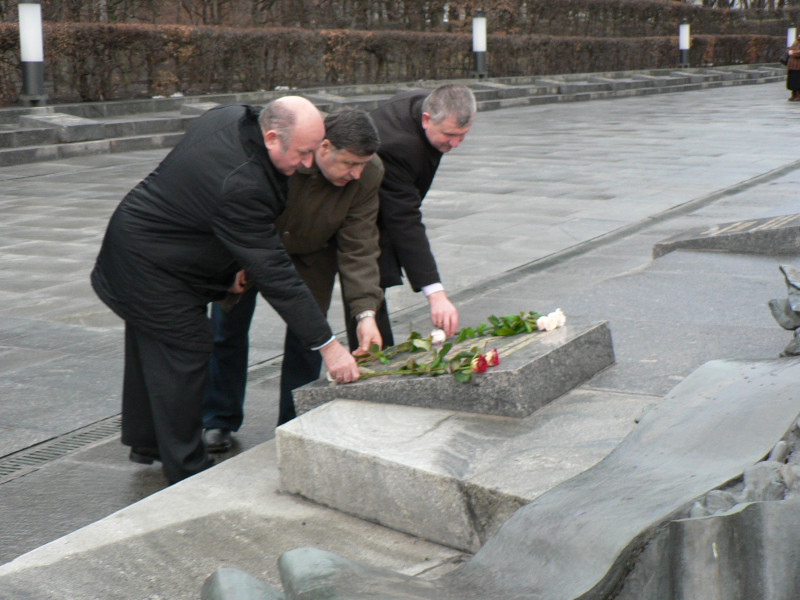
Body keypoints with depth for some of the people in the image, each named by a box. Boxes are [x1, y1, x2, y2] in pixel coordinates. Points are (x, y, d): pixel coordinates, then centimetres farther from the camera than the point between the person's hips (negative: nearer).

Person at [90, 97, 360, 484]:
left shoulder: (228, 118, -8)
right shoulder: (241, 186, -35)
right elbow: (274, 274, -33)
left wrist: (233, 262, 7)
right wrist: (327, 346, -29)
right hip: (149, 266, -10)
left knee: (150, 348, 22)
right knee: (185, 351, -3)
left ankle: (144, 442, 39)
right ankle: (186, 468, 9)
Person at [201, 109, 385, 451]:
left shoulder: (368, 176, -27)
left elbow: (358, 248, -25)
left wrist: (365, 312, -35)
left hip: (310, 258, 1)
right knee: (228, 329, 5)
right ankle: (219, 421, 23)